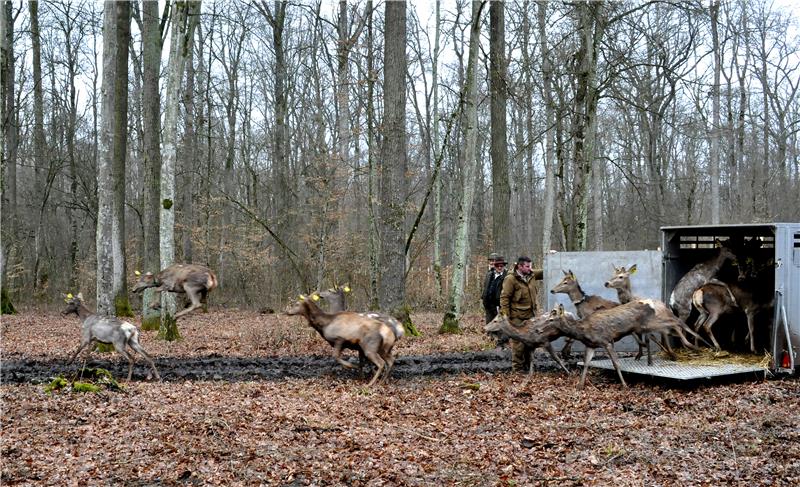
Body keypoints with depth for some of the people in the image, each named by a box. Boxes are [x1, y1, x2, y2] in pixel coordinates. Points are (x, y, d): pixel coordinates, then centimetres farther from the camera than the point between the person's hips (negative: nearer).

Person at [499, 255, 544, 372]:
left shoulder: (532, 275, 8)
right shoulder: (511, 279, -13)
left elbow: (543, 273, 24)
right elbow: (504, 297, -13)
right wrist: (505, 315, -16)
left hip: (531, 315, 7)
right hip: (518, 317, -7)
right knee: (518, 343, -5)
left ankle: (527, 365, 26)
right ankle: (517, 367, 5)